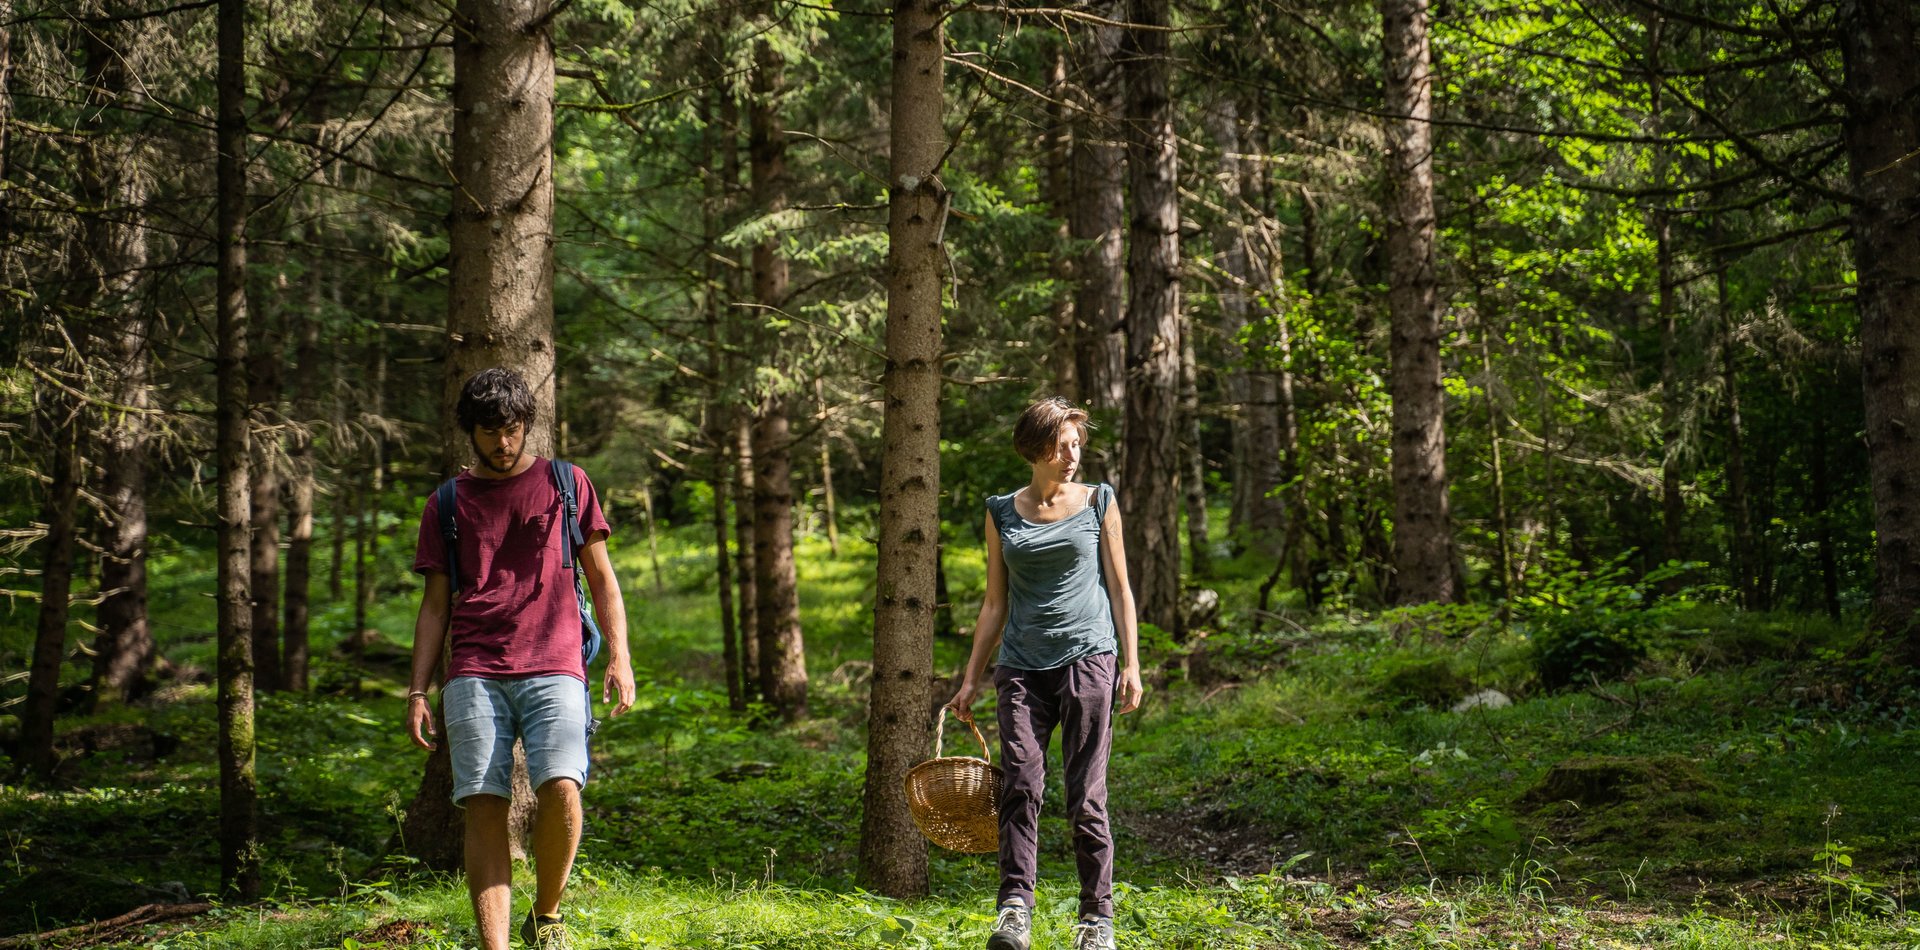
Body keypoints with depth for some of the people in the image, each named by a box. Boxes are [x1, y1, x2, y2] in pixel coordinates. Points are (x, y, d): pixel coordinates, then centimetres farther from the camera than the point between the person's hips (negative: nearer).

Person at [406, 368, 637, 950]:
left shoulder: (566, 485, 13)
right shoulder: (447, 504, 15)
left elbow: (601, 578, 14)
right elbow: (436, 604, 16)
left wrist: (620, 657, 2)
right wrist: (417, 692, 7)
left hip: (553, 668, -1)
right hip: (474, 675, 1)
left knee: (560, 788, -20)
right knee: (484, 807, -9)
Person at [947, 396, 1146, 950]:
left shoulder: (1098, 503, 6)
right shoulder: (1002, 513, 11)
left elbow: (1120, 589, 7)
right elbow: (995, 603, 14)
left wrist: (1131, 665, -1)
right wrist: (972, 678, 10)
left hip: (1088, 659, -2)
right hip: (1022, 668, 2)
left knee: (1086, 795, -2)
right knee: (1021, 785, -13)